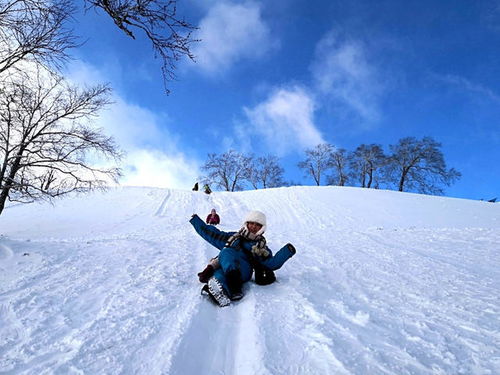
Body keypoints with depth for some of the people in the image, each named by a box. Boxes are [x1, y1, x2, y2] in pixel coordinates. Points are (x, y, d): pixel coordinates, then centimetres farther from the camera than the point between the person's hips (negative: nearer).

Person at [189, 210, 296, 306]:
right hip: (222, 266, 2)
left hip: (243, 269, -2)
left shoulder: (261, 247, 30)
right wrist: (196, 220, 39)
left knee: (227, 252, -33)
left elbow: (271, 264, 13)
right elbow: (212, 234, 37)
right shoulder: (234, 236, 35)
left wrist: (287, 251, 0)